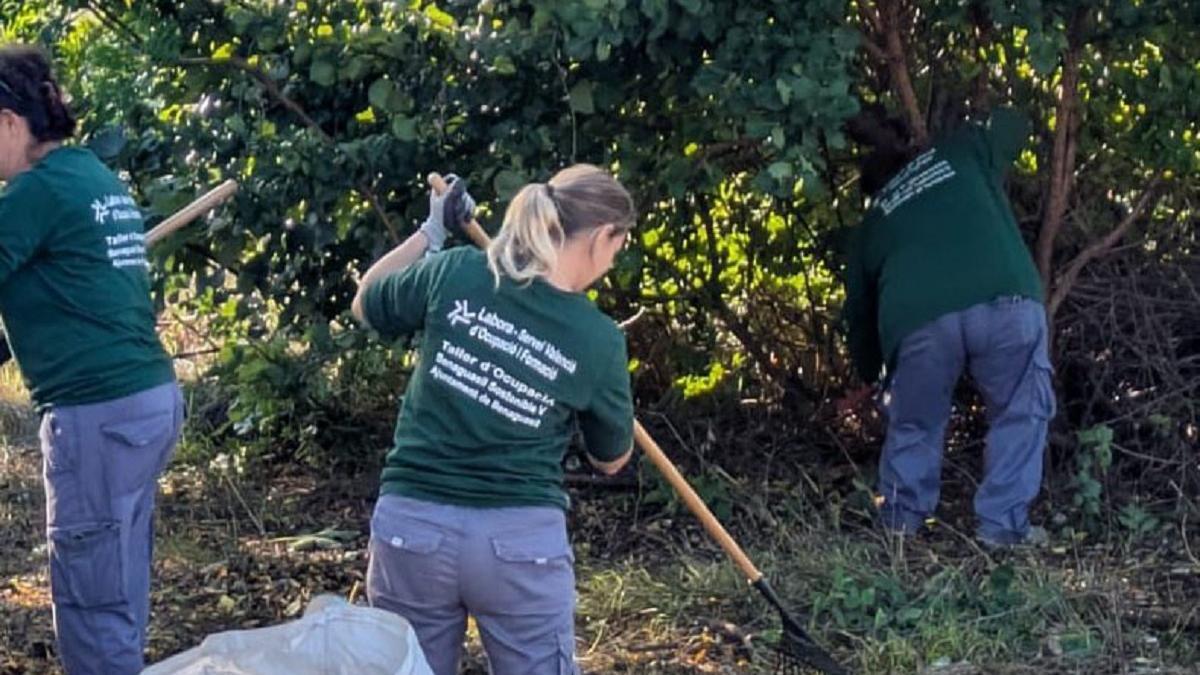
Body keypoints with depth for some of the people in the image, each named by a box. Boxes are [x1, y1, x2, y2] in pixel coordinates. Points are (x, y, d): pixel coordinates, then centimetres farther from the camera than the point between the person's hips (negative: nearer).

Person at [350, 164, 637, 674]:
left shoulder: (453, 274, -6)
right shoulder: (599, 341, -7)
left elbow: (364, 304, 16)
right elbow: (611, 459, 10)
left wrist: (430, 232, 24)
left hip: (411, 524, 2)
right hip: (522, 539, -2)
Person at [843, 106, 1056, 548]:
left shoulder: (874, 222, 30)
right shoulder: (964, 151, 25)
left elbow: (859, 309, 36)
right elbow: (1014, 124, 43)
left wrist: (870, 375, 50)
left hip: (919, 320, 2)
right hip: (1005, 301, -1)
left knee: (914, 424, 22)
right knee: (1019, 414, 15)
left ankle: (901, 521, 28)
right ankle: (1003, 525, 12)